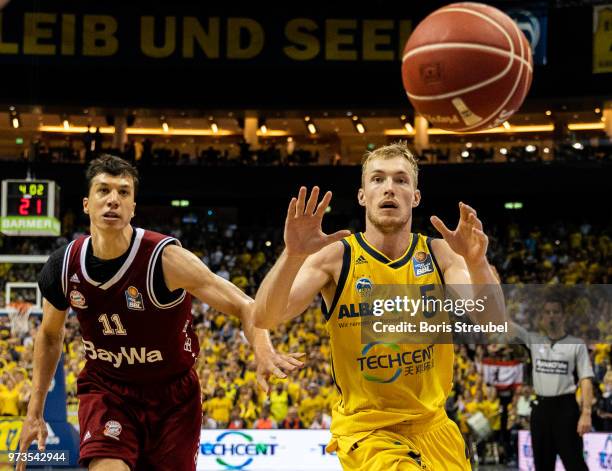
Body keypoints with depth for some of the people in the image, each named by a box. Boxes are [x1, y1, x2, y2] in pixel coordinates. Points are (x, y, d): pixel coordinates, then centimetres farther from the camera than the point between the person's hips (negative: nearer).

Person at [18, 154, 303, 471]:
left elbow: (242, 306, -22)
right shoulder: (63, 267, -10)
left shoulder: (166, 259, -22)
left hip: (172, 394, -1)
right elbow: (50, 336, 9)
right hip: (105, 390, 1)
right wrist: (34, 412, 8)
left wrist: (263, 352, -43)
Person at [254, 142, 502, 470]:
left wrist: (476, 261, -36)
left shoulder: (439, 254, -1)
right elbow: (264, 319, -19)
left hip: (432, 425, 4)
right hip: (365, 428, -4)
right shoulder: (336, 257, -8)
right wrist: (293, 255, -37)